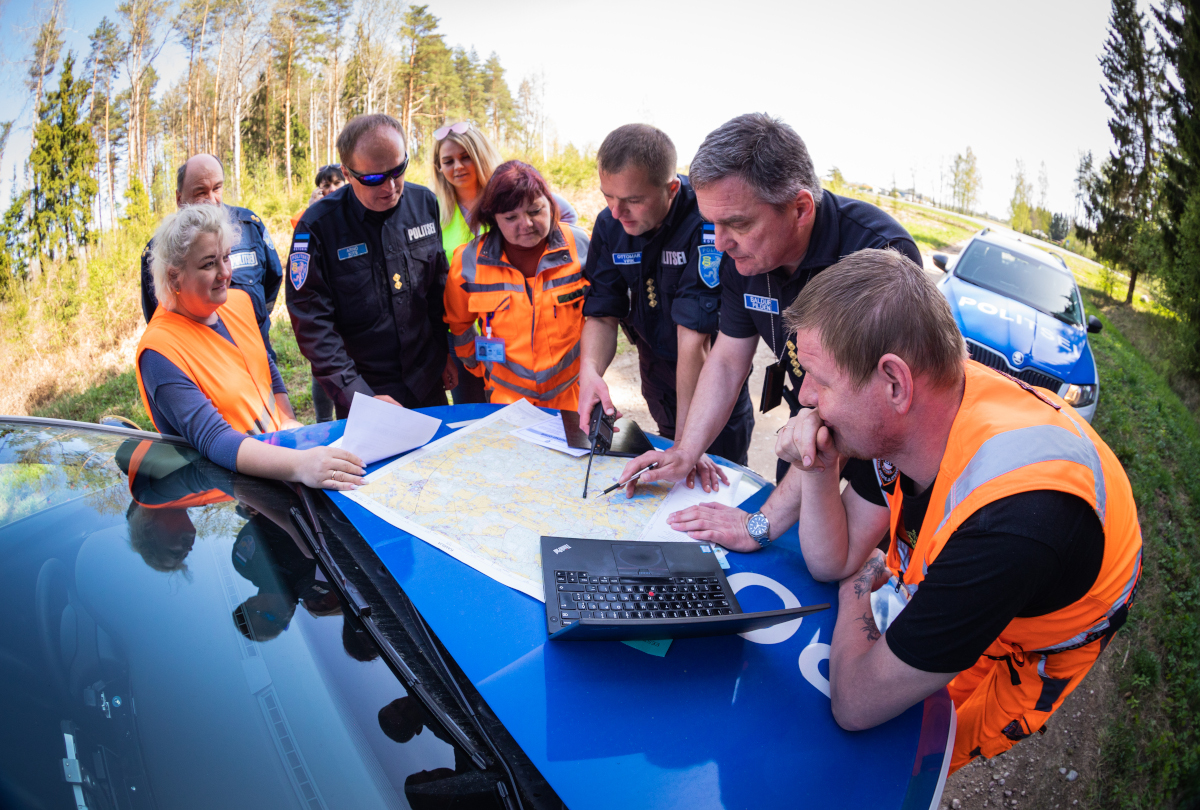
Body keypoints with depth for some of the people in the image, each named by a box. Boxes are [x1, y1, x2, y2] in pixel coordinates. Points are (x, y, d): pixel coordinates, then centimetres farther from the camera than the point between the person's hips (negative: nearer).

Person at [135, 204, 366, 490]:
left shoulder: (239, 302, 6)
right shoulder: (159, 351, -17)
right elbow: (212, 440, -29)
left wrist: (289, 422, 5)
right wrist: (299, 465, -45)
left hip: (280, 446, 8)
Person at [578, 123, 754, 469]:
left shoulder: (706, 223, -31)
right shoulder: (610, 224, -10)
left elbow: (695, 337, -32)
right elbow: (602, 315, -7)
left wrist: (686, 435, -28)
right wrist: (590, 370, -29)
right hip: (656, 367, 5)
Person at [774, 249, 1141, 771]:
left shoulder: (1012, 520, -44)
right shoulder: (913, 409, -19)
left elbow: (856, 705, -34)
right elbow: (834, 562, -8)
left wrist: (859, 583, -15)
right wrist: (817, 470, -26)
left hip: (1018, 664, -6)